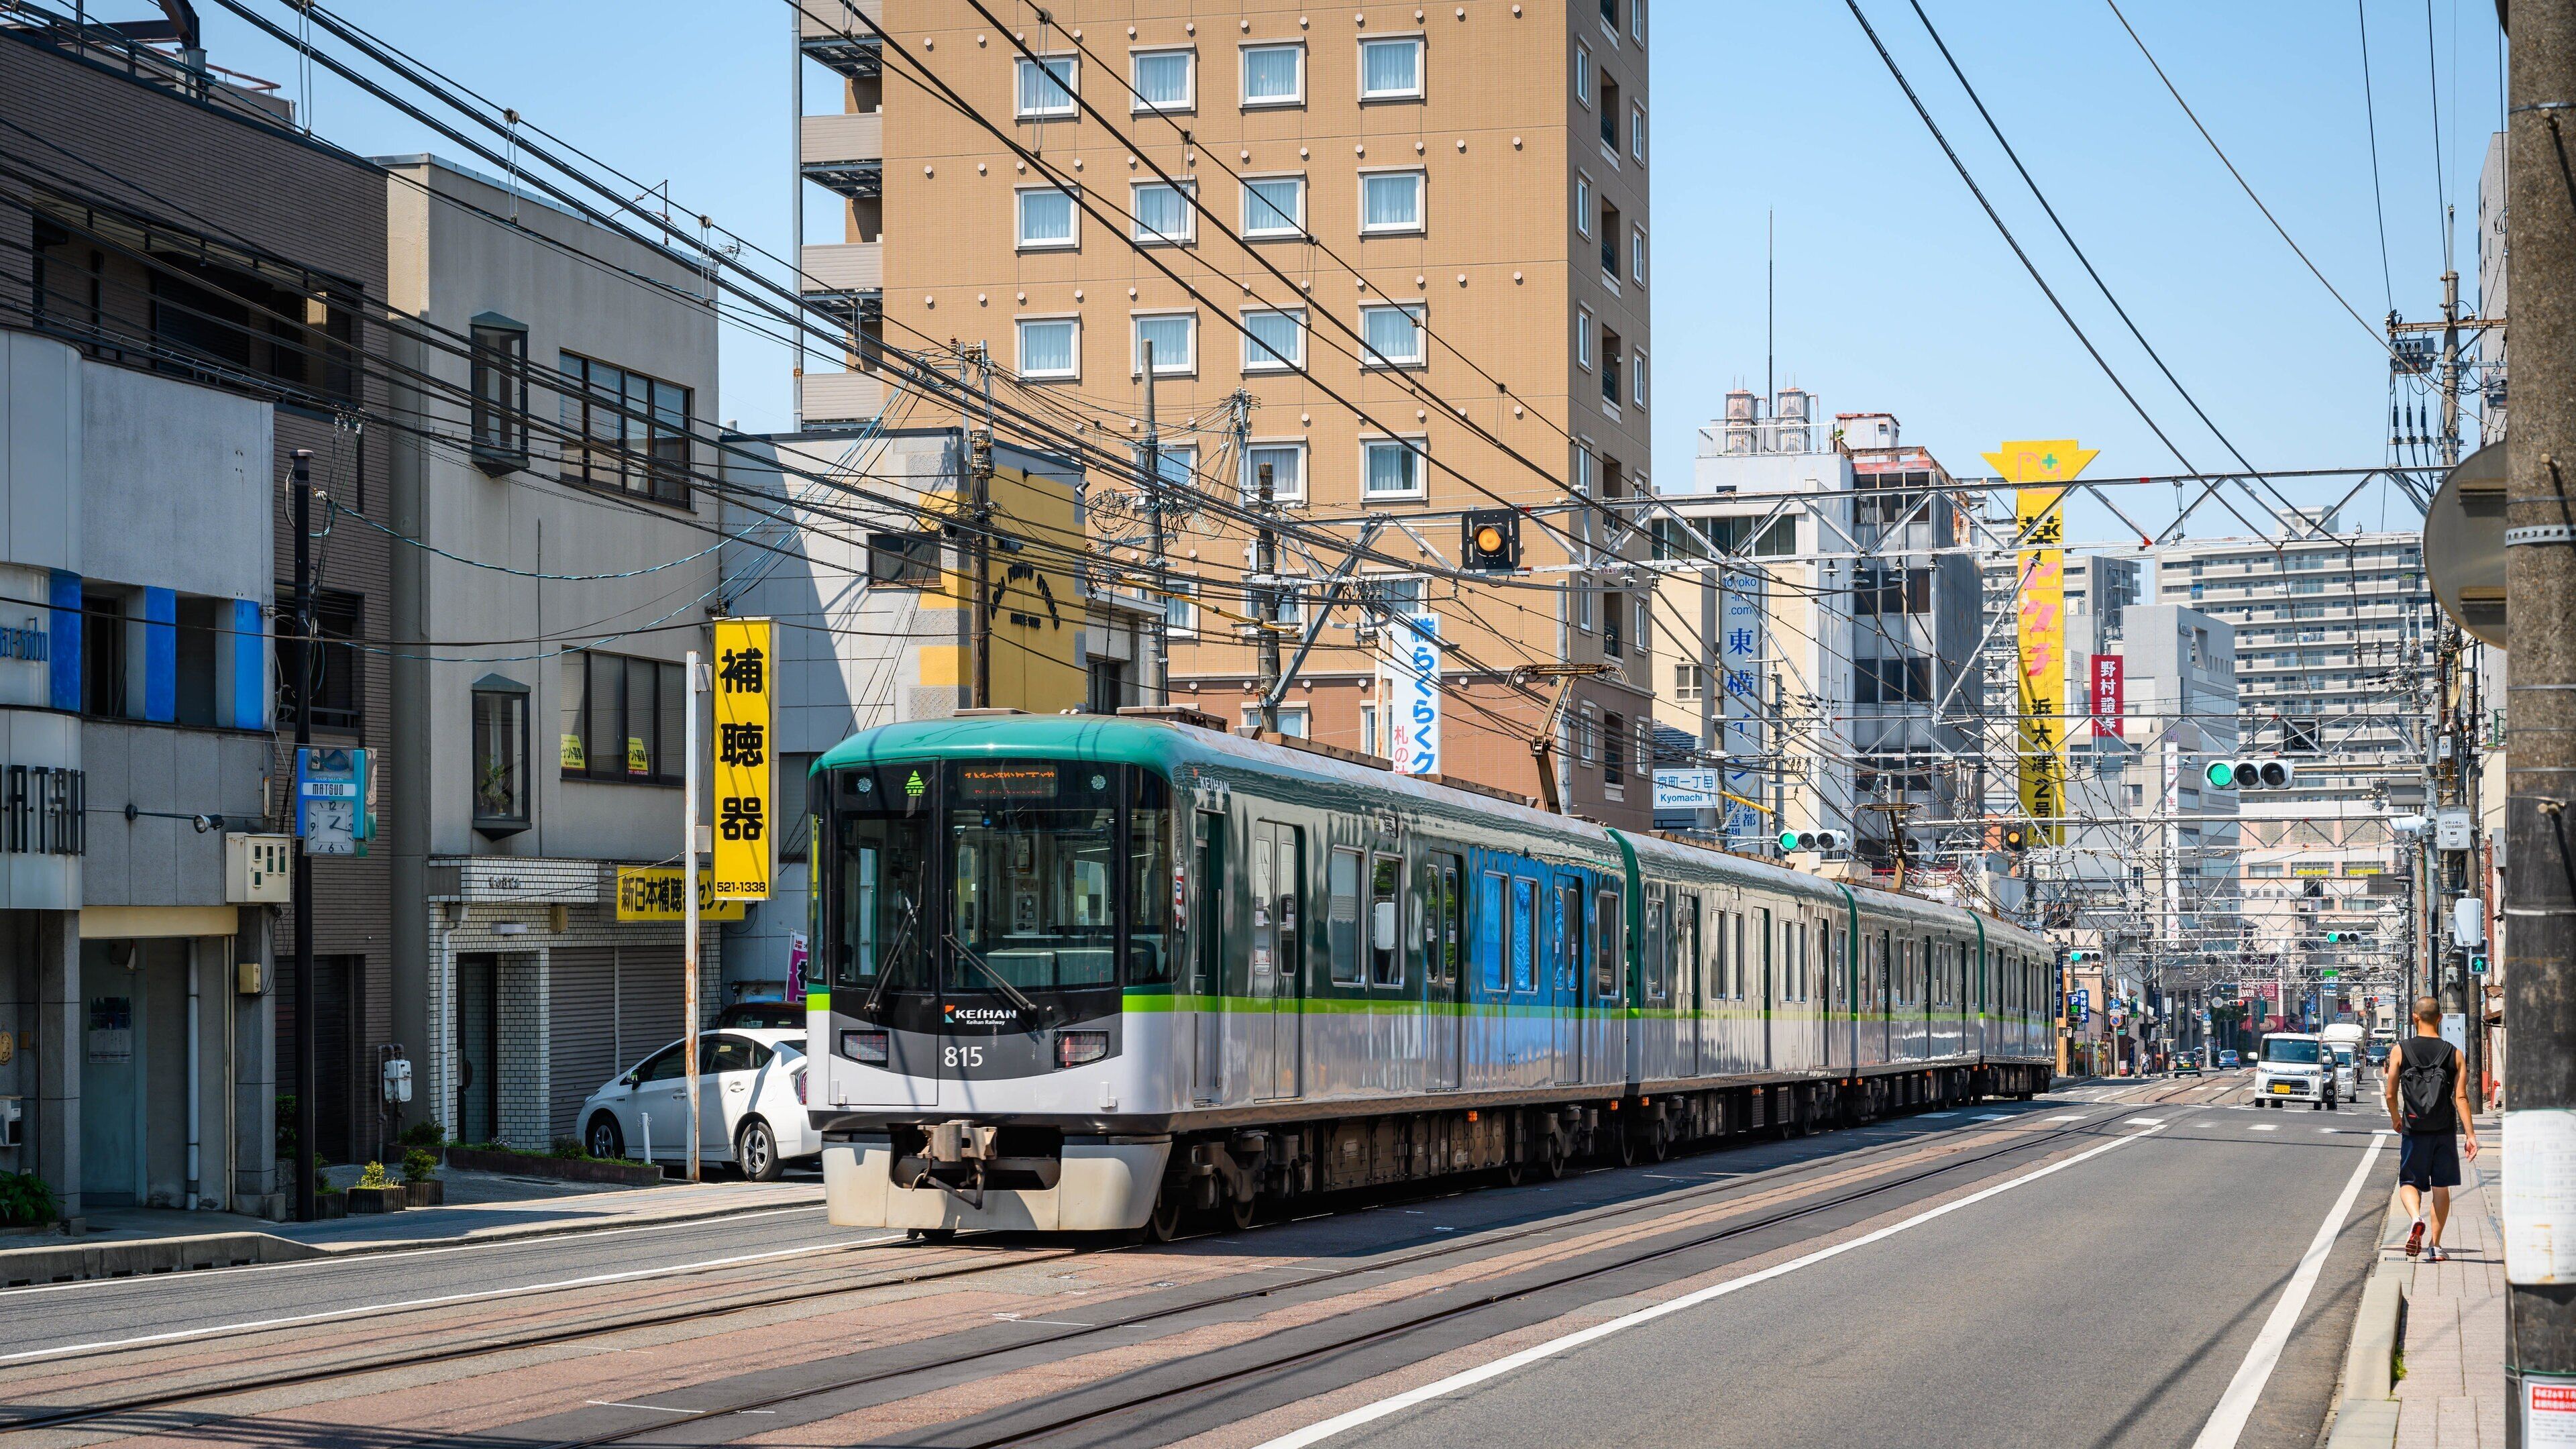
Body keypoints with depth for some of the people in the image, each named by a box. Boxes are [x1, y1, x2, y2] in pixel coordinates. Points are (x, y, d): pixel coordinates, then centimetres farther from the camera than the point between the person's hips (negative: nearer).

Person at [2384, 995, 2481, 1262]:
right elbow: (2461, 1097, -7)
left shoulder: (2400, 1050, -4)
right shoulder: (2454, 1054, -1)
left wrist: (2396, 1118, 18)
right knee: (2441, 1187, 12)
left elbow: (2390, 1094, -1)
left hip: (2414, 1130, -1)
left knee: (2409, 1183, 9)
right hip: (2445, 1131, 1)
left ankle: (2417, 1218, -22)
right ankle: (2435, 1245, 14)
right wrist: (2471, 1135, -6)